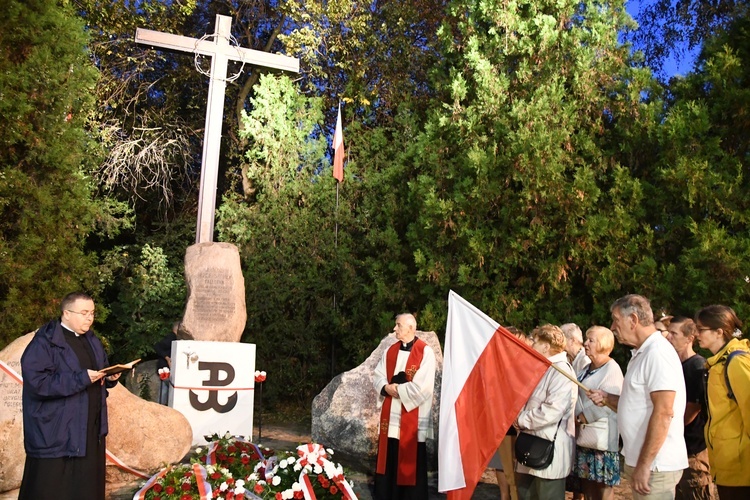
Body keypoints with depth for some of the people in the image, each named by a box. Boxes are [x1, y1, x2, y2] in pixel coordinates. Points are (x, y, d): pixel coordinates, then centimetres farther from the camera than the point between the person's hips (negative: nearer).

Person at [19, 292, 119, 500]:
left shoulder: (91, 340, 12)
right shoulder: (45, 342, -13)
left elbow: (103, 369, 22)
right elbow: (36, 380, -23)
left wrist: (110, 376, -3)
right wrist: (82, 378, -24)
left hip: (90, 428, 7)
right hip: (56, 432, -7)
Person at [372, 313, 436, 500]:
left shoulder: (425, 352, -9)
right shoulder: (390, 351, 11)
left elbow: (422, 386, -17)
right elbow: (377, 377, 10)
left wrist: (397, 389, -10)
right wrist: (387, 388, -11)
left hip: (413, 418, -6)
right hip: (390, 415, 6)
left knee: (411, 462, 2)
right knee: (388, 461, 11)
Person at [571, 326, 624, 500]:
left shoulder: (612, 369, -11)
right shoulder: (588, 369, 16)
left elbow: (604, 404, -20)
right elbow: (579, 398, 18)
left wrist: (580, 418, -14)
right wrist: (576, 419, 2)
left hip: (602, 438, -8)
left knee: (603, 485, 0)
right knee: (587, 482, 12)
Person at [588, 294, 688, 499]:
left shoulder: (658, 353, -16)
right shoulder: (642, 353, 15)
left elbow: (663, 412, -23)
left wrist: (644, 465, -22)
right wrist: (608, 399, 6)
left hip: (653, 466, -9)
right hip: (640, 461, 9)